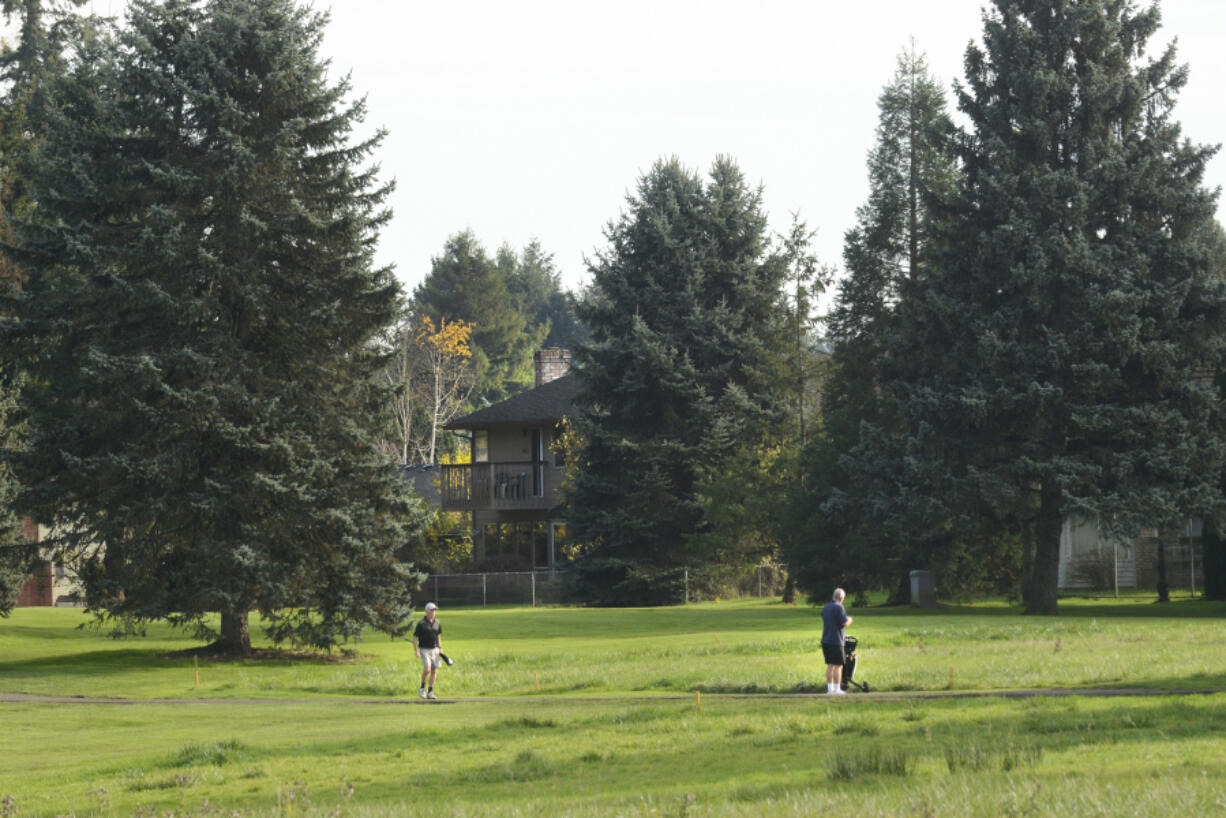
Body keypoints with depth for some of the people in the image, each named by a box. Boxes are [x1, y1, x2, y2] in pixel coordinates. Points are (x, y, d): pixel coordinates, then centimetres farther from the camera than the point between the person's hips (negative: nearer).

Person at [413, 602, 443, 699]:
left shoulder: (437, 623, 7)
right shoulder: (421, 624, -9)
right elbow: (415, 637, -5)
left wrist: (440, 648, 16)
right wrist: (416, 651, -11)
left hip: (434, 650, 5)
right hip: (424, 650, -5)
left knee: (434, 671, 2)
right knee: (427, 669, -18)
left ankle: (430, 692, 10)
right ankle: (422, 688, 4)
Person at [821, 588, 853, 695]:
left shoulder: (826, 608, 13)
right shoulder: (839, 607, -12)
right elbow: (845, 623, -16)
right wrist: (849, 620, 7)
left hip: (825, 641, 8)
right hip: (836, 641, -8)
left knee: (830, 665, 11)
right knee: (838, 666, -3)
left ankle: (830, 688, 11)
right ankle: (837, 689, -4)